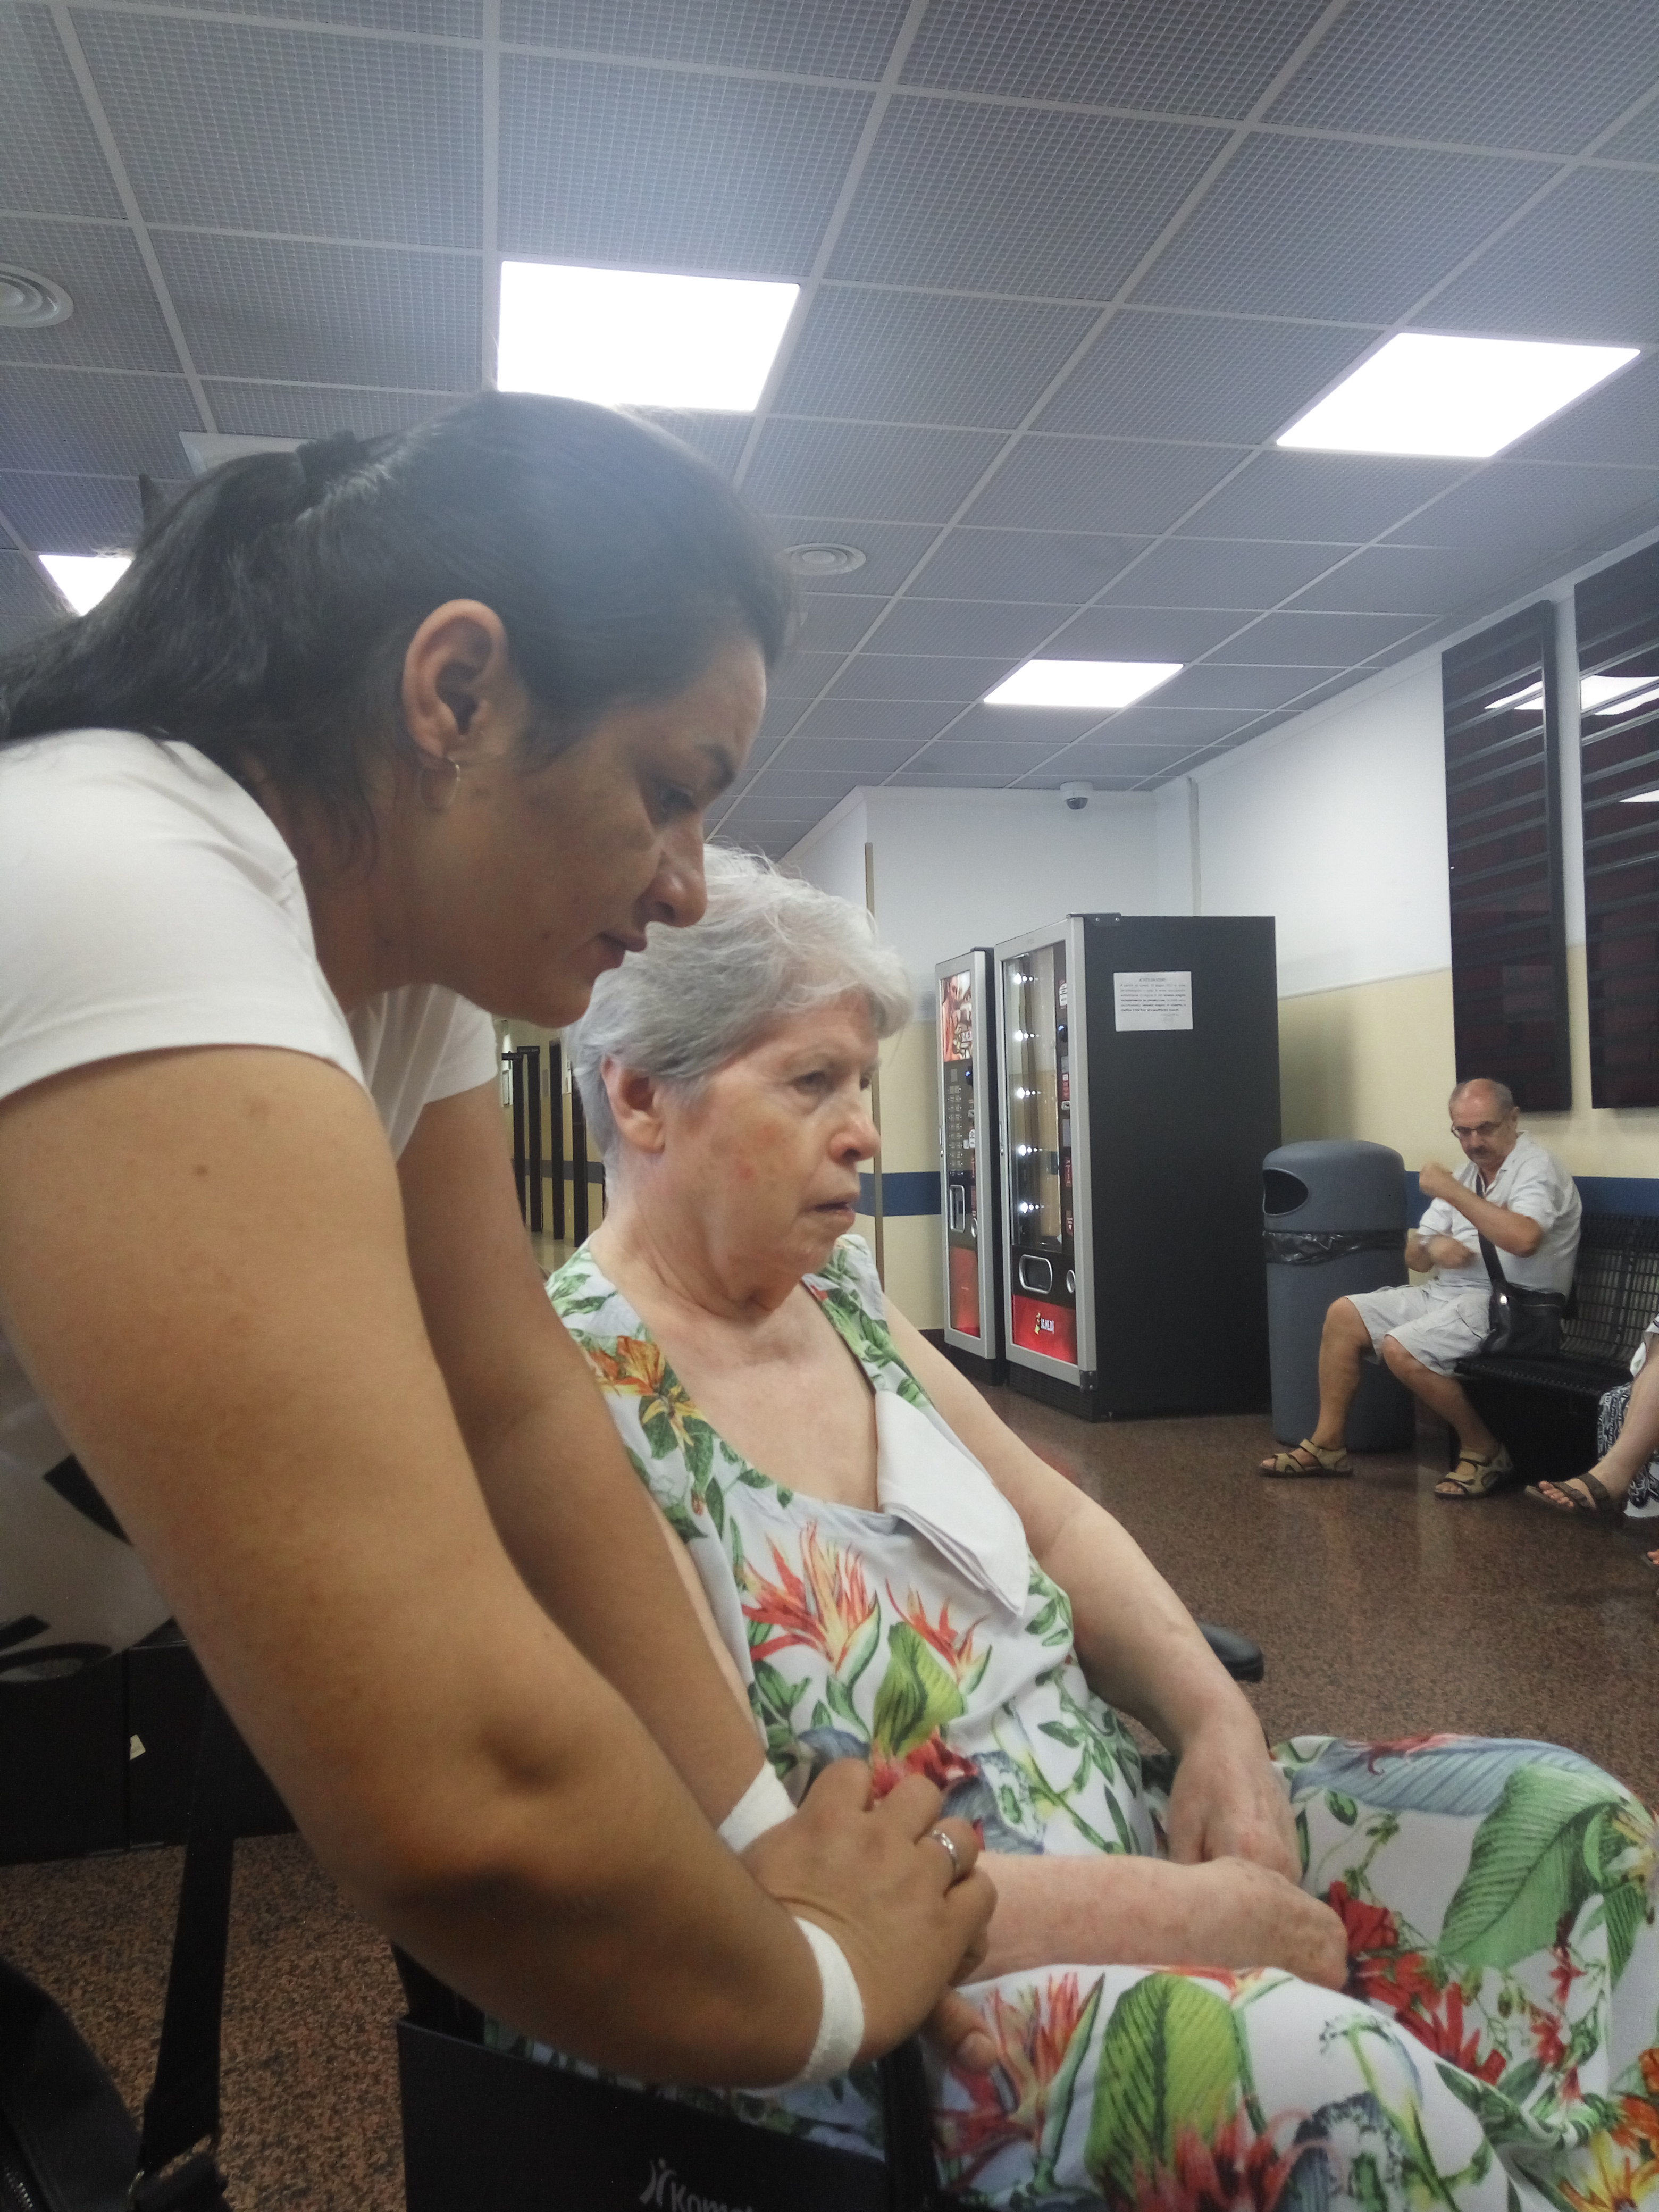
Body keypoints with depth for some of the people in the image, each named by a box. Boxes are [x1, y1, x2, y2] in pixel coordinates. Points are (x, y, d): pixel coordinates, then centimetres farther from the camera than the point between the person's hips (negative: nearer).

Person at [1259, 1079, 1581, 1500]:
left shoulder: (1536, 1169, -11)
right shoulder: (1466, 1173, 14)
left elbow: (1523, 1239, -33)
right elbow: (1415, 1257, 13)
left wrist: (1450, 1191, -25)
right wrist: (1430, 1245, -13)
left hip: (1508, 1303, -9)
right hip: (1448, 1292, 9)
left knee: (1402, 1349, -27)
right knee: (1343, 1315, 1)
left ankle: (1485, 1452, -7)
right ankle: (1328, 1445, 5)